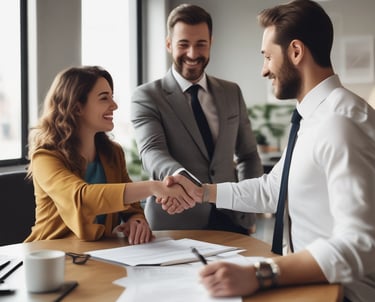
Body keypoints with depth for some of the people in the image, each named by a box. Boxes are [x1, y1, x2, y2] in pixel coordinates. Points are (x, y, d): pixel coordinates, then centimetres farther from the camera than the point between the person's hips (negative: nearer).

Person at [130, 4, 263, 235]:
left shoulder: (232, 93, 8)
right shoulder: (146, 97, -5)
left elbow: (248, 155, 14)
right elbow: (152, 151, -20)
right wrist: (178, 176, -41)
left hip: (231, 219, 4)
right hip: (175, 223, -3)